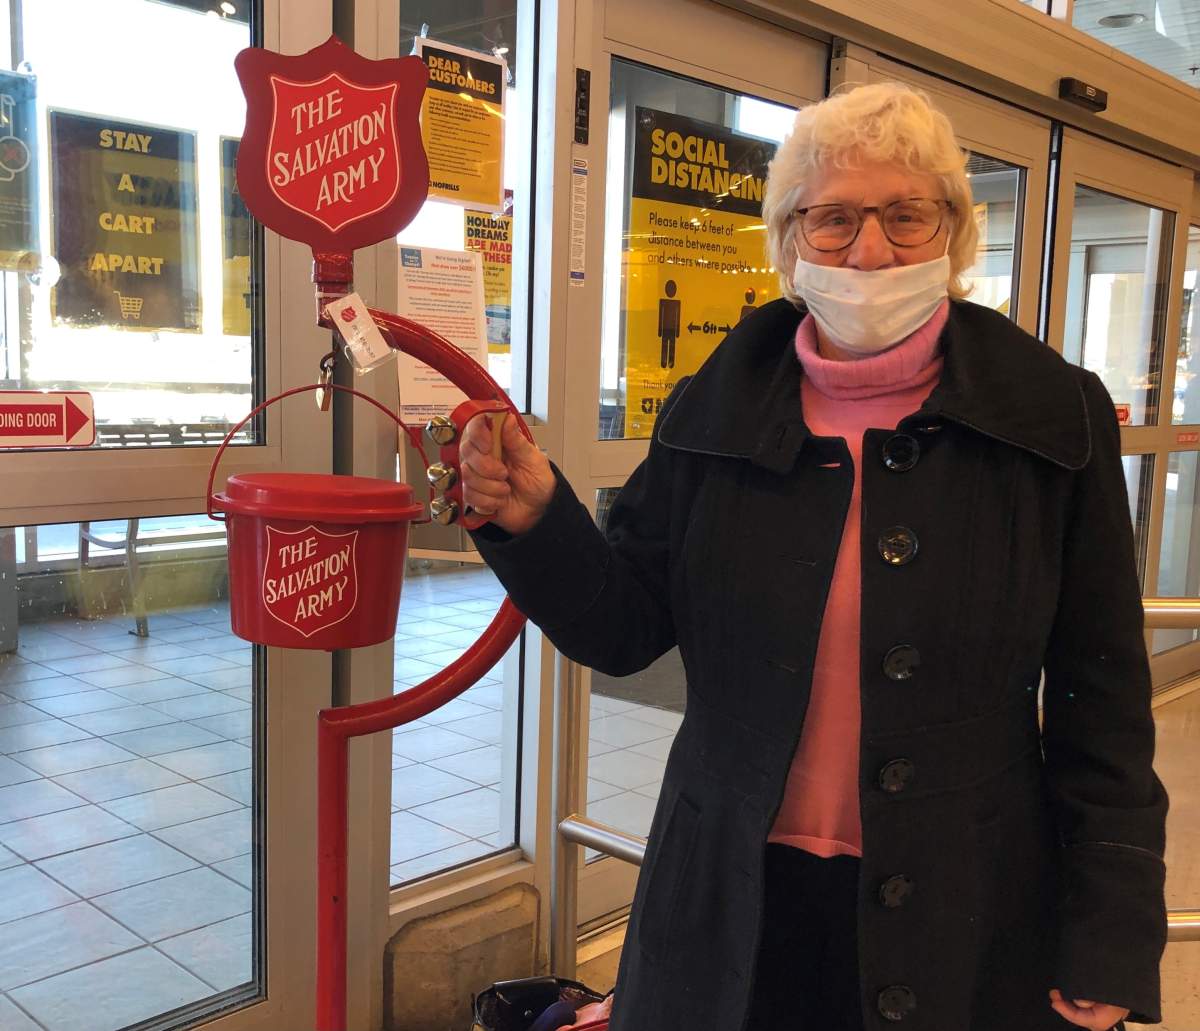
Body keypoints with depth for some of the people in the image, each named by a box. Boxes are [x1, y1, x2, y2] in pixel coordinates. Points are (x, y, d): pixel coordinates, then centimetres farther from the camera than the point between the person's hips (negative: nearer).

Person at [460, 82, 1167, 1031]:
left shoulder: (1057, 420, -7)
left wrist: (1109, 948, -4)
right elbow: (624, 631, 0)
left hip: (965, 914, -1)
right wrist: (536, 523, -18)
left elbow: (1101, 705, -4)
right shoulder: (713, 413, -3)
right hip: (733, 903, 2)